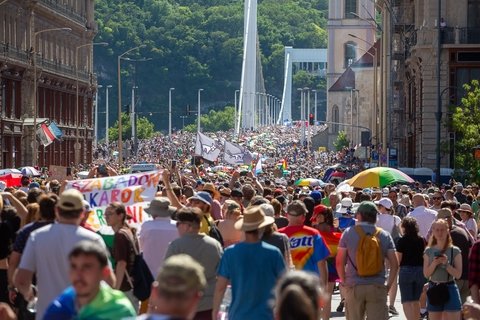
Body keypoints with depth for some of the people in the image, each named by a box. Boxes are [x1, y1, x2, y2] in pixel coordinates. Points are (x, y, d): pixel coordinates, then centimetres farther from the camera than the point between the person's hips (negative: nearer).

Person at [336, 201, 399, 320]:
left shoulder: (348, 233, -1)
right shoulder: (384, 235, 3)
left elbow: (339, 262, -3)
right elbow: (394, 264, -1)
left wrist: (344, 282, 8)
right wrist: (389, 285, 7)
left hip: (354, 287, 0)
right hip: (377, 287, 0)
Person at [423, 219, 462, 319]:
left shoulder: (454, 251, -2)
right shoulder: (428, 251, 5)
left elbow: (458, 274, -5)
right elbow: (426, 274, 3)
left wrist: (446, 263, -18)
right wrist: (434, 264, -14)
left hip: (450, 289, -3)